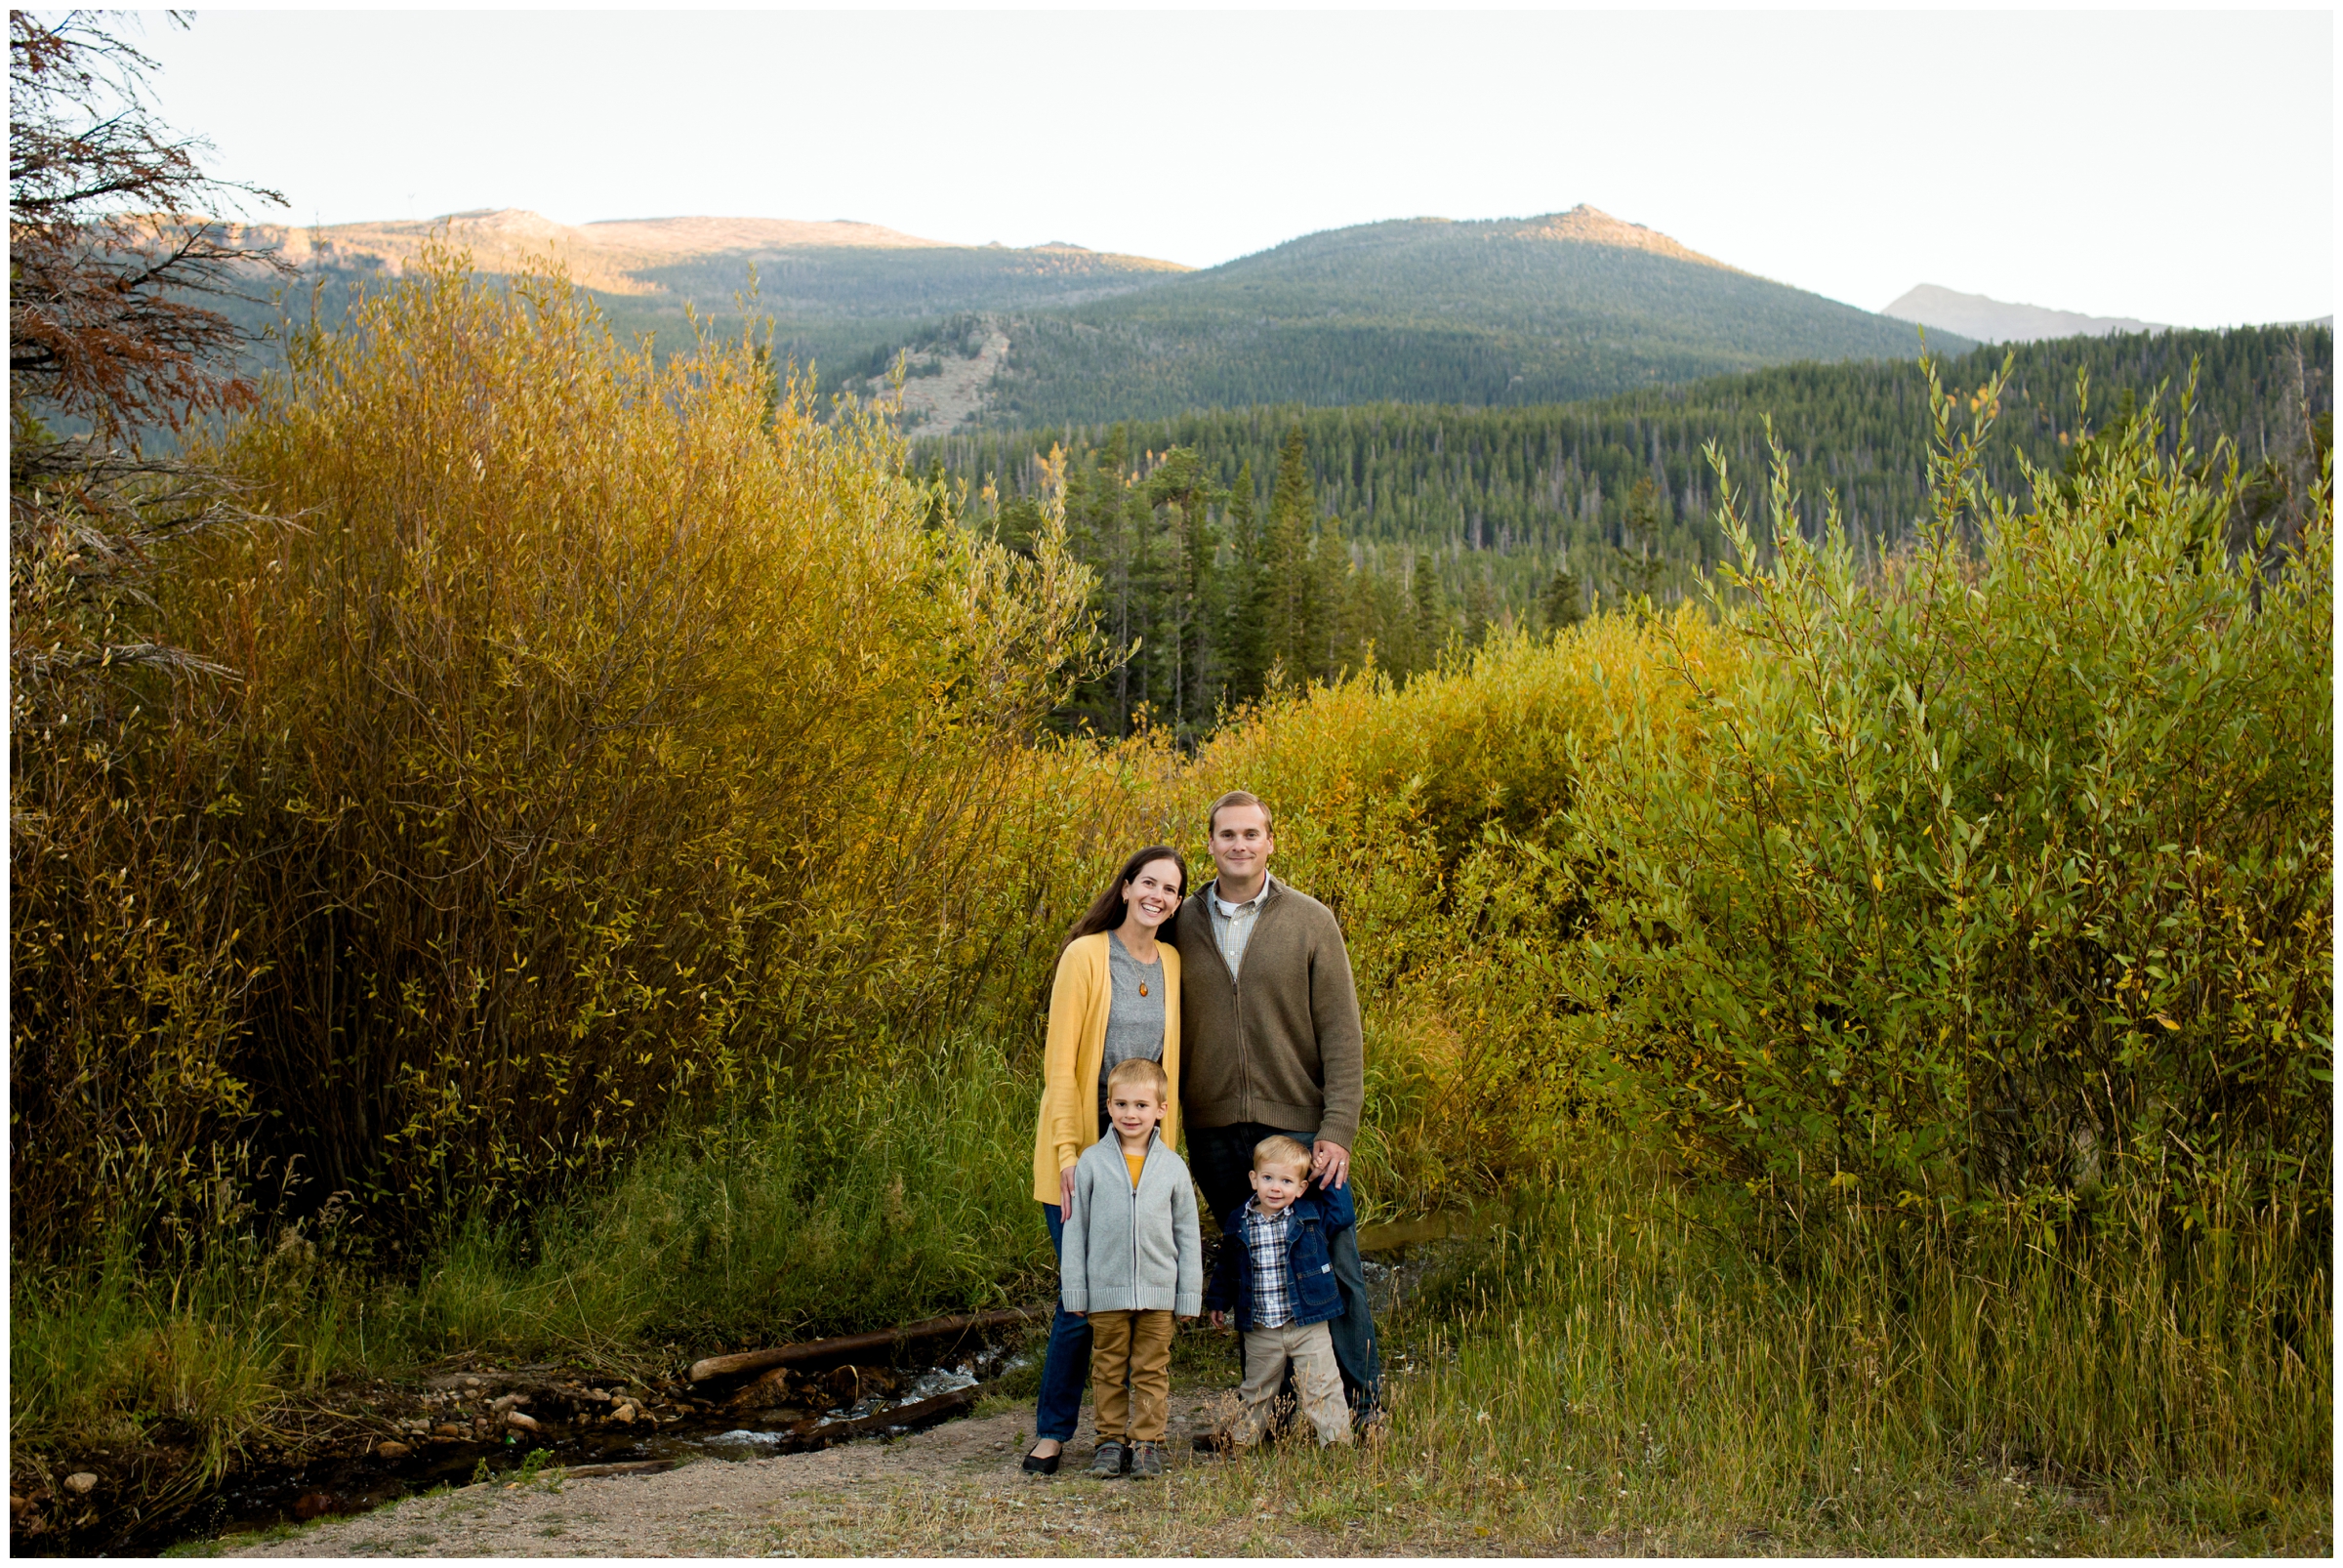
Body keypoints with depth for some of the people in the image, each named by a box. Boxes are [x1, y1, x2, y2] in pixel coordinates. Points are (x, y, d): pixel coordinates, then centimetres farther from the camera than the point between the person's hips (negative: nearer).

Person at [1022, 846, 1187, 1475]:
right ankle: (1052, 1431, 7)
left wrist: (1167, 1143, 8)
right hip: (1083, 1145, -5)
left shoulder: (1172, 964, 10)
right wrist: (1067, 1151, -15)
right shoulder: (1086, 955, -6)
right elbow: (1060, 1061, -9)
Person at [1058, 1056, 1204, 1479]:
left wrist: (1189, 1293, 5)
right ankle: (1111, 1440, 20)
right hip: (1106, 1291, 0)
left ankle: (1147, 1443, 16)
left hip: (1158, 1292, 0)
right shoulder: (1092, 1162, -1)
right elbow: (1075, 1228, 2)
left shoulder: (1173, 1167, 2)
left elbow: (1188, 1233, 7)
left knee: (1151, 1371, 7)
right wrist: (1074, 1289, 0)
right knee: (1109, 1371, 9)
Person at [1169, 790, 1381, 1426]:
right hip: (1215, 1134, 2)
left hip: (1299, 1127, -2)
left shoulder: (1310, 921, 0)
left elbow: (1342, 1033, -3)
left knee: (1331, 1265, 0)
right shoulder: (1183, 925, 7)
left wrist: (1338, 1130, -11)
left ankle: (1361, 1401, 16)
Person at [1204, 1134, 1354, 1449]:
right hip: (1260, 1331, 2)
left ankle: (1336, 1439, 8)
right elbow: (1227, 1266, 13)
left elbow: (1342, 1214, 8)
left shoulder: (1311, 1216, -3)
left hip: (1308, 1326, -2)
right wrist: (1219, 1300, 17)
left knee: (1320, 1387, 0)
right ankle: (1242, 1438, 32)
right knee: (1257, 1389, 17)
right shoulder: (1240, 1223, 1)